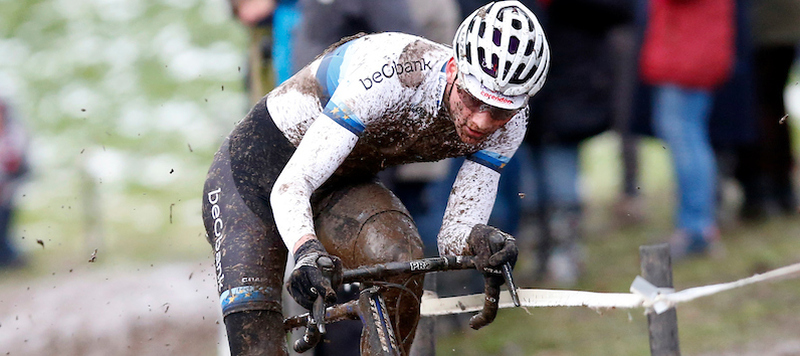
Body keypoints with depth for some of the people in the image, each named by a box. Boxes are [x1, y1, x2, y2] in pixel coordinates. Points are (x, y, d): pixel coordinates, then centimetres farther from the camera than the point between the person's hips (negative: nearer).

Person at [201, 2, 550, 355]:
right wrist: (307, 253, -56)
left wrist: (481, 241, -40)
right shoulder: (391, 74, -36)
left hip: (344, 183, 4)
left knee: (401, 260, -30)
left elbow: (453, 237, -16)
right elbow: (289, 187, -36)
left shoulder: (507, 123, -19)